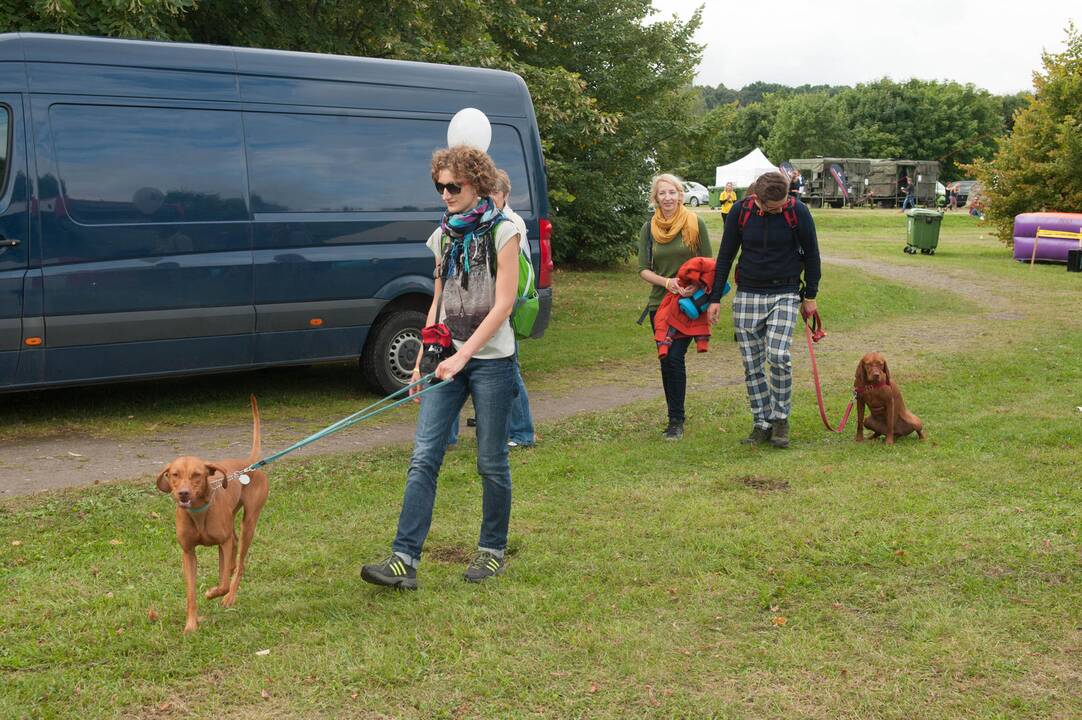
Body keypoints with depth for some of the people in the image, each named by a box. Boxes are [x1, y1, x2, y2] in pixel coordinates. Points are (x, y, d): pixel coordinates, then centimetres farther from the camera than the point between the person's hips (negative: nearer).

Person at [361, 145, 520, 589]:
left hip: (490, 359, -5)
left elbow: (503, 304, -13)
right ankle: (404, 559, -8)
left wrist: (463, 355, -20)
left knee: (492, 463, 4)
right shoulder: (442, 237, 12)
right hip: (448, 358, 5)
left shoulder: (502, 232, -6)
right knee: (423, 457, -5)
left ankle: (493, 551, 21)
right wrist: (424, 357, 11)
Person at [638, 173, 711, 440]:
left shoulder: (695, 223, -3)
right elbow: (643, 269, 2)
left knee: (675, 357, -13)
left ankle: (676, 421, -4)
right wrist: (666, 282, -16)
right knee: (666, 361, 8)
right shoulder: (649, 228, 5)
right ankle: (675, 418, 21)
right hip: (659, 304, 4)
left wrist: (698, 286, -18)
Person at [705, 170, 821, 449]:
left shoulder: (797, 211, -9)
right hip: (747, 295, 2)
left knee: (779, 356, -17)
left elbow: (811, 253, 3)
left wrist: (810, 295, 6)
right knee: (752, 364, 3)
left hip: (785, 295, -2)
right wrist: (715, 298, 3)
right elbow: (725, 255, 4)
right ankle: (762, 424, 14)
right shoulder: (741, 211, -6)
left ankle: (780, 418, 2)